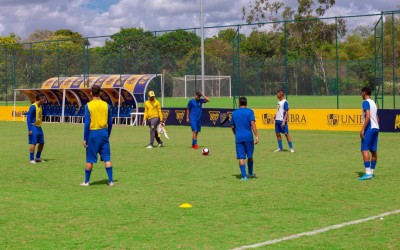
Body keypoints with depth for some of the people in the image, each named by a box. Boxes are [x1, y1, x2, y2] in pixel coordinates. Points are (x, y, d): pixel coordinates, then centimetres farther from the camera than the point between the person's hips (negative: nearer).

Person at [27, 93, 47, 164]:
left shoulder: (40, 106, 12)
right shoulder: (33, 106, -15)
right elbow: (28, 118, -17)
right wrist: (30, 129, -20)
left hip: (39, 127, 9)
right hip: (34, 127, -9)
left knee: (42, 143, 10)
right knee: (33, 143, -6)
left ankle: (38, 158, 22)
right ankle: (31, 159, 1)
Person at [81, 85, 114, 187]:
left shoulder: (88, 106, -7)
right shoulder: (106, 105, 2)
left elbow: (87, 123, -9)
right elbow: (110, 123, 6)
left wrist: (85, 139, -4)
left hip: (93, 133, -2)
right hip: (104, 133, 2)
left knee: (90, 159, 6)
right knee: (107, 158, 5)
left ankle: (86, 181, 15)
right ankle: (111, 181, 4)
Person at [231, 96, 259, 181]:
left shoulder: (234, 113, 9)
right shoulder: (250, 112, -1)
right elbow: (253, 124, -11)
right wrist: (256, 136, -12)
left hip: (238, 138, 1)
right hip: (248, 137, -1)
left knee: (241, 157, 1)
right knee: (250, 156, 15)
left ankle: (244, 176, -5)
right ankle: (250, 173, 30)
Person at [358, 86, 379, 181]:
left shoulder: (366, 102, -9)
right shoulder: (373, 103, 19)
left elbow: (368, 116, -20)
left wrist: (362, 129, -21)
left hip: (369, 128, -9)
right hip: (376, 128, 9)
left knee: (364, 150, -13)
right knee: (373, 151, 12)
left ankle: (368, 173, -21)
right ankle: (371, 171, 19)